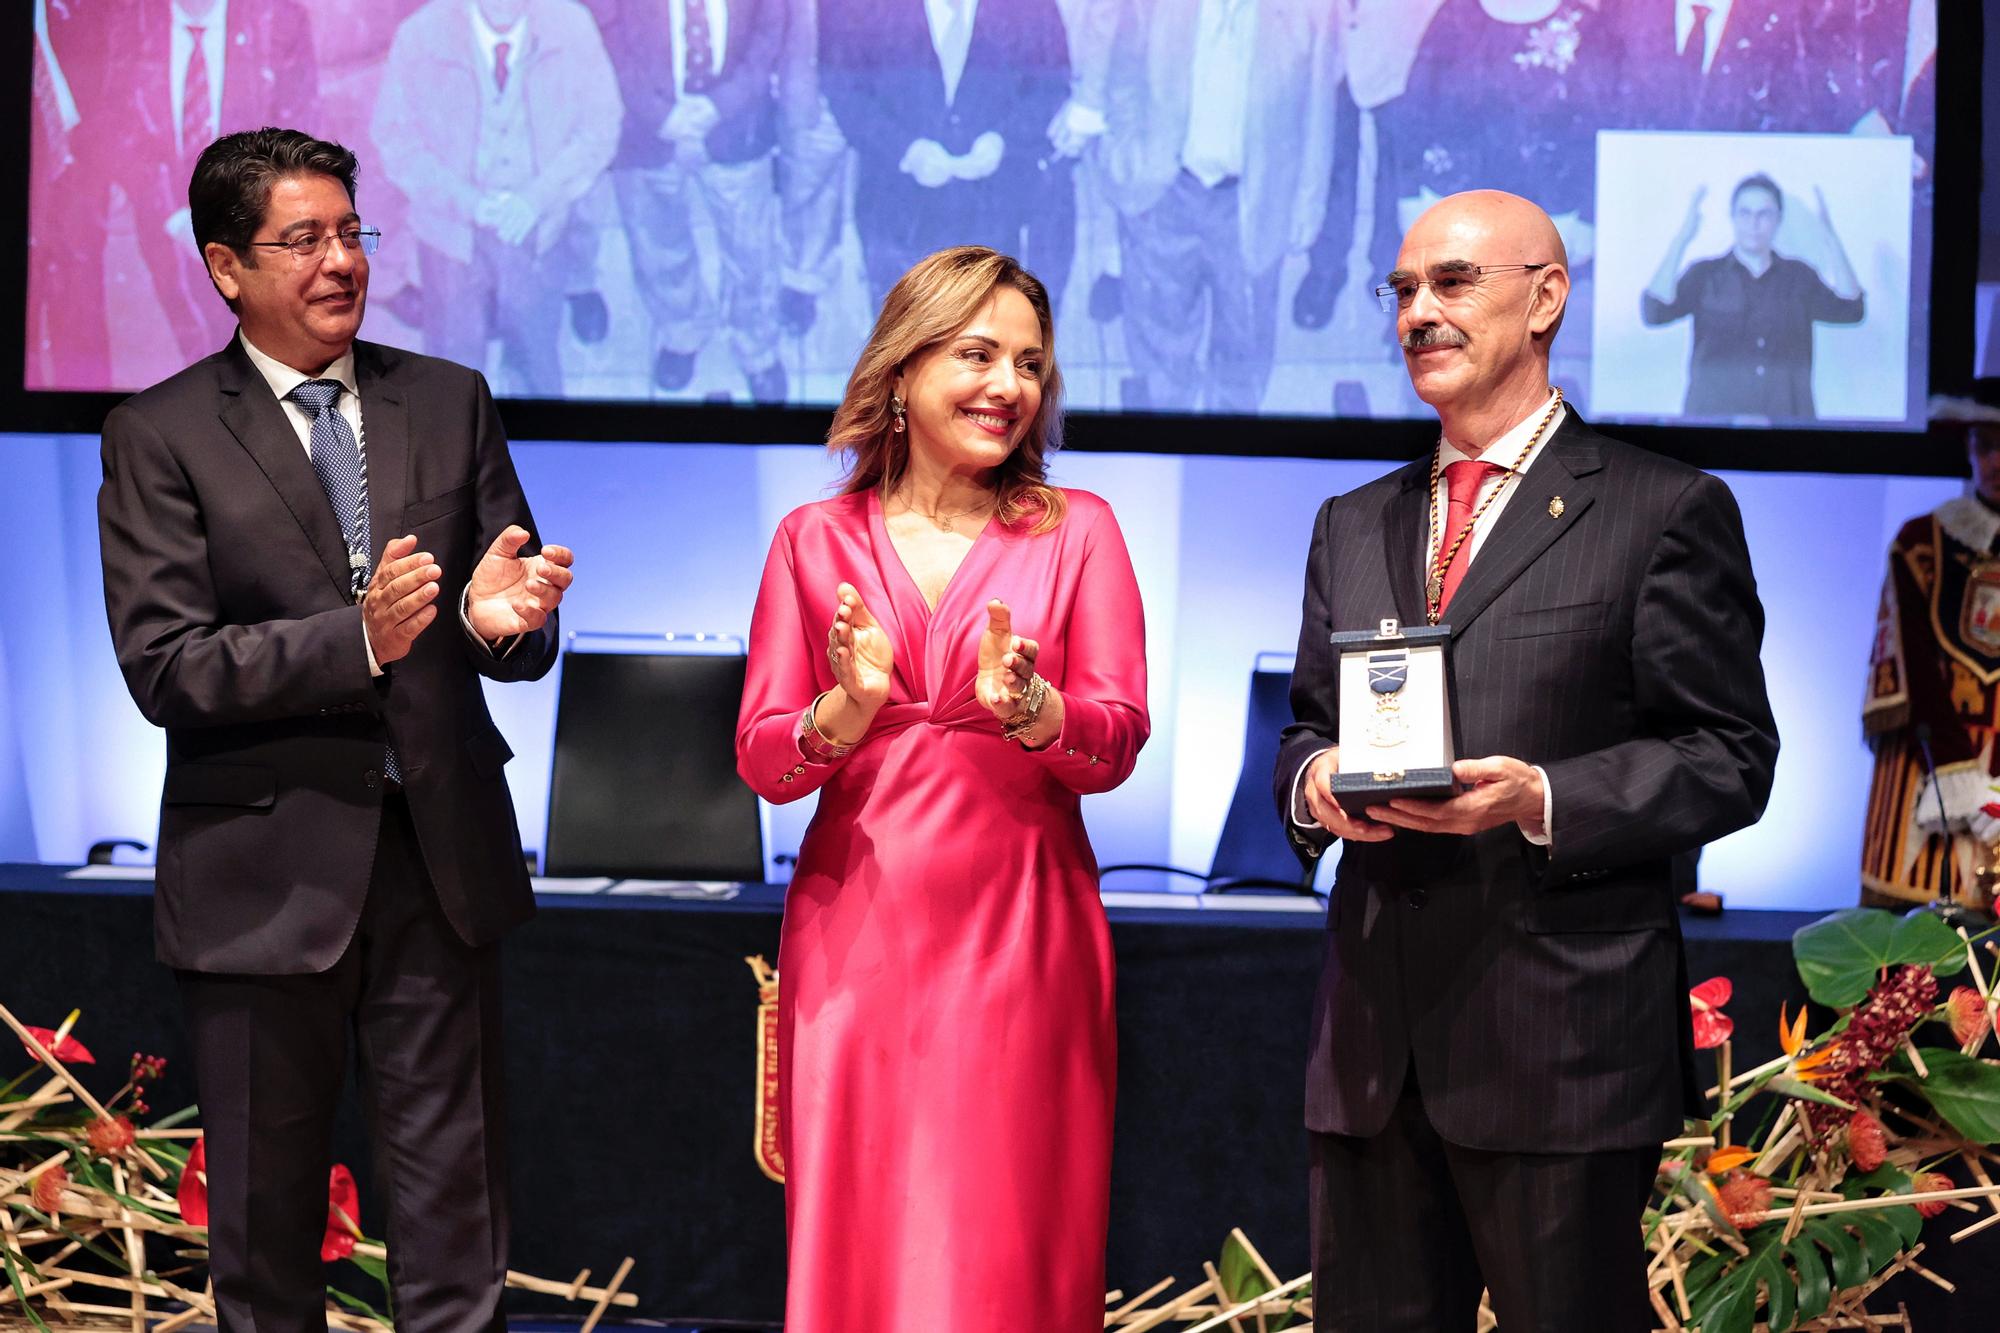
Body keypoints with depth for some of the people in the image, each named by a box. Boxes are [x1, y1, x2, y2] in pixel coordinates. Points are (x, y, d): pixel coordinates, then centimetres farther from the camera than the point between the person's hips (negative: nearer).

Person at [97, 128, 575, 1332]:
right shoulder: (160, 435, -3)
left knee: (458, 1224, 7)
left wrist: (503, 618, -18)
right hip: (264, 872, -2)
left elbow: (520, 643, 7)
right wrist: (356, 639, -24)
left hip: (440, 856, 3)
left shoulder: (451, 402, 8)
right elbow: (164, 668, -12)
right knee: (265, 1218, 11)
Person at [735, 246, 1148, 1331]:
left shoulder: (1077, 531, 6)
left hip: (1020, 933, 0)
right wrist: (849, 709, -16)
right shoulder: (816, 541, 7)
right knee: (857, 1246, 2)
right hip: (857, 933, 1)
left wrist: (1026, 706, -21)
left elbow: (1119, 741, -2)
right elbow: (761, 761, 3)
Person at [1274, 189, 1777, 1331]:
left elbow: (1731, 756, -4)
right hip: (1373, 1038, 5)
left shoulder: (1668, 512, 0)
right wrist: (1315, 783, -2)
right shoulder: (1353, 528, 19)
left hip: (1564, 1035, -5)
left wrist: (1541, 800, -18)